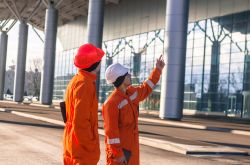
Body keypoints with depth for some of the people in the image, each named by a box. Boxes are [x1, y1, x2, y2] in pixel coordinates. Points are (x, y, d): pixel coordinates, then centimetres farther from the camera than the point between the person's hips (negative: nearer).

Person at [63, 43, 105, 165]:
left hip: (72, 143, 10)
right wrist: (90, 147, -16)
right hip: (82, 146, -10)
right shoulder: (84, 84, -18)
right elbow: (80, 122, -23)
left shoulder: (76, 80, 12)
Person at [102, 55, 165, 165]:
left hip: (132, 146, 9)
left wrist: (158, 70, 25)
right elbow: (111, 131, -23)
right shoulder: (112, 103, -22)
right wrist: (117, 153, -22)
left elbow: (146, 89, 27)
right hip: (119, 148, -9)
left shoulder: (131, 92, 5)